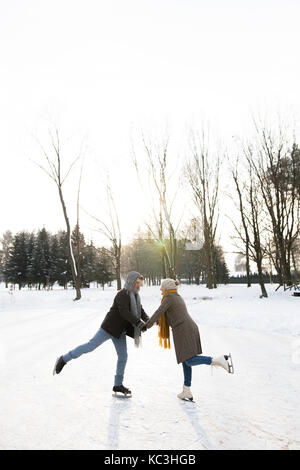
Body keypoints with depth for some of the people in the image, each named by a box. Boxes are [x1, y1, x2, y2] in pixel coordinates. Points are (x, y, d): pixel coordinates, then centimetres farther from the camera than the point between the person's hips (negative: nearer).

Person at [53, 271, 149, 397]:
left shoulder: (135, 295, 10)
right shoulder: (122, 294, -17)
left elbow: (140, 310, 11)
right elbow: (124, 312, -28)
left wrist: (147, 319, -8)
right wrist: (138, 322, -32)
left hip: (119, 331, 8)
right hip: (110, 327, -8)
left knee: (123, 356, 7)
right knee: (91, 345, -7)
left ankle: (118, 385, 18)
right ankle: (64, 359, 9)